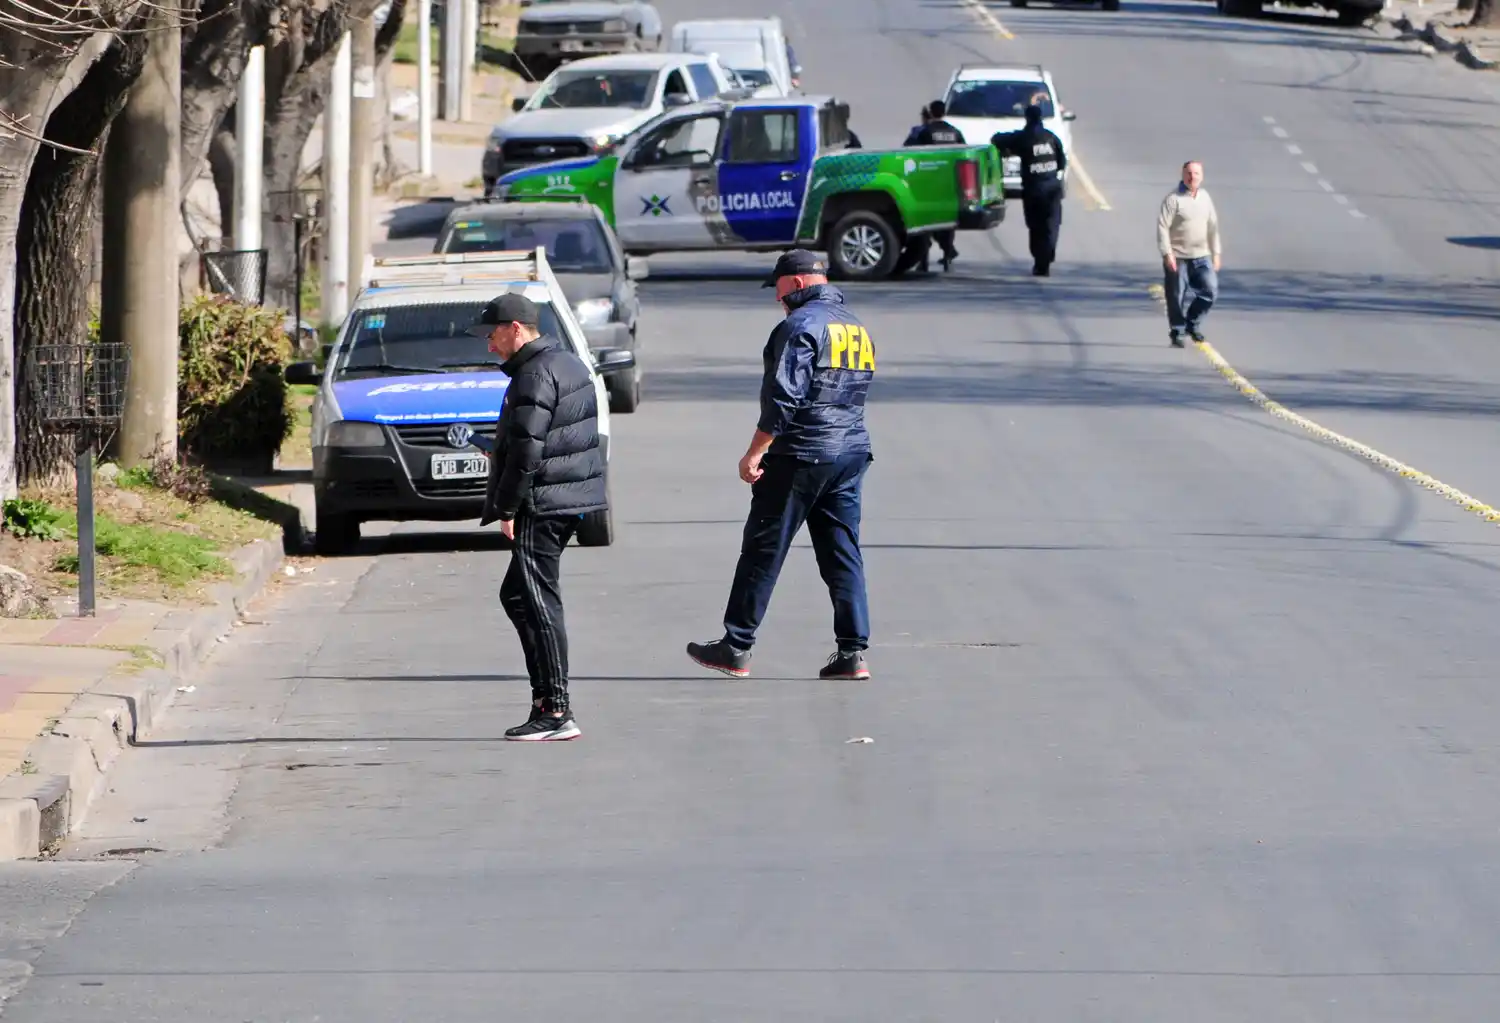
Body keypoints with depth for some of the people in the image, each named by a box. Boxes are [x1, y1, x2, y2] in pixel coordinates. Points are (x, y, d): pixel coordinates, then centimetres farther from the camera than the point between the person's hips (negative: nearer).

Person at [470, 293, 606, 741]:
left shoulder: (536, 375, -16)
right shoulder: (568, 363, 16)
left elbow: (527, 450, -20)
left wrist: (507, 508, -15)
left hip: (542, 503, -11)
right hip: (573, 497, 11)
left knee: (538, 603, -9)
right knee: (517, 595, 17)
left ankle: (556, 712, -10)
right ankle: (545, 697, 16)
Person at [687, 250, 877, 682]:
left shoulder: (801, 325, -12)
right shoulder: (857, 328, 15)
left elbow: (784, 397, -19)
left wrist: (755, 453, -17)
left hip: (799, 455, -8)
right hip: (852, 453, 8)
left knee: (763, 553, 0)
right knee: (843, 554, 8)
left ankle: (736, 649, 3)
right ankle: (853, 653, 2)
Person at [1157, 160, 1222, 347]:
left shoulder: (1205, 197, 9)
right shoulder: (1173, 198, -9)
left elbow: (1213, 226, 16)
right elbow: (1162, 226, -12)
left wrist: (1216, 253, 15)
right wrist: (1167, 253, -18)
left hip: (1201, 256, 5)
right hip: (1178, 258, -5)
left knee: (1210, 291, -4)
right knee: (1176, 297, 1)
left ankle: (1193, 323, 16)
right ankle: (1177, 333, 14)